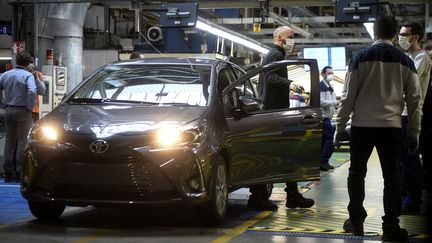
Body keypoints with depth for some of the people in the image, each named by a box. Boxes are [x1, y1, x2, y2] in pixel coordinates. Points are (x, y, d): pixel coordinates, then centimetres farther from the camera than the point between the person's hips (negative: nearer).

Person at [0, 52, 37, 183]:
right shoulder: (28, 75, -11)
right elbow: (32, 91, -26)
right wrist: (30, 107, -13)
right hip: (23, 111, -5)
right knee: (22, 141, 1)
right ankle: (19, 172, 1)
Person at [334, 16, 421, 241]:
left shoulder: (361, 58, -2)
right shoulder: (405, 61, 5)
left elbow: (348, 95, -3)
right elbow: (414, 99, 6)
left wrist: (340, 126, 5)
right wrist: (414, 131, 13)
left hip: (362, 125, -1)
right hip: (391, 126, 1)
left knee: (357, 172, 12)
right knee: (391, 175, 6)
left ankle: (356, 221, 16)